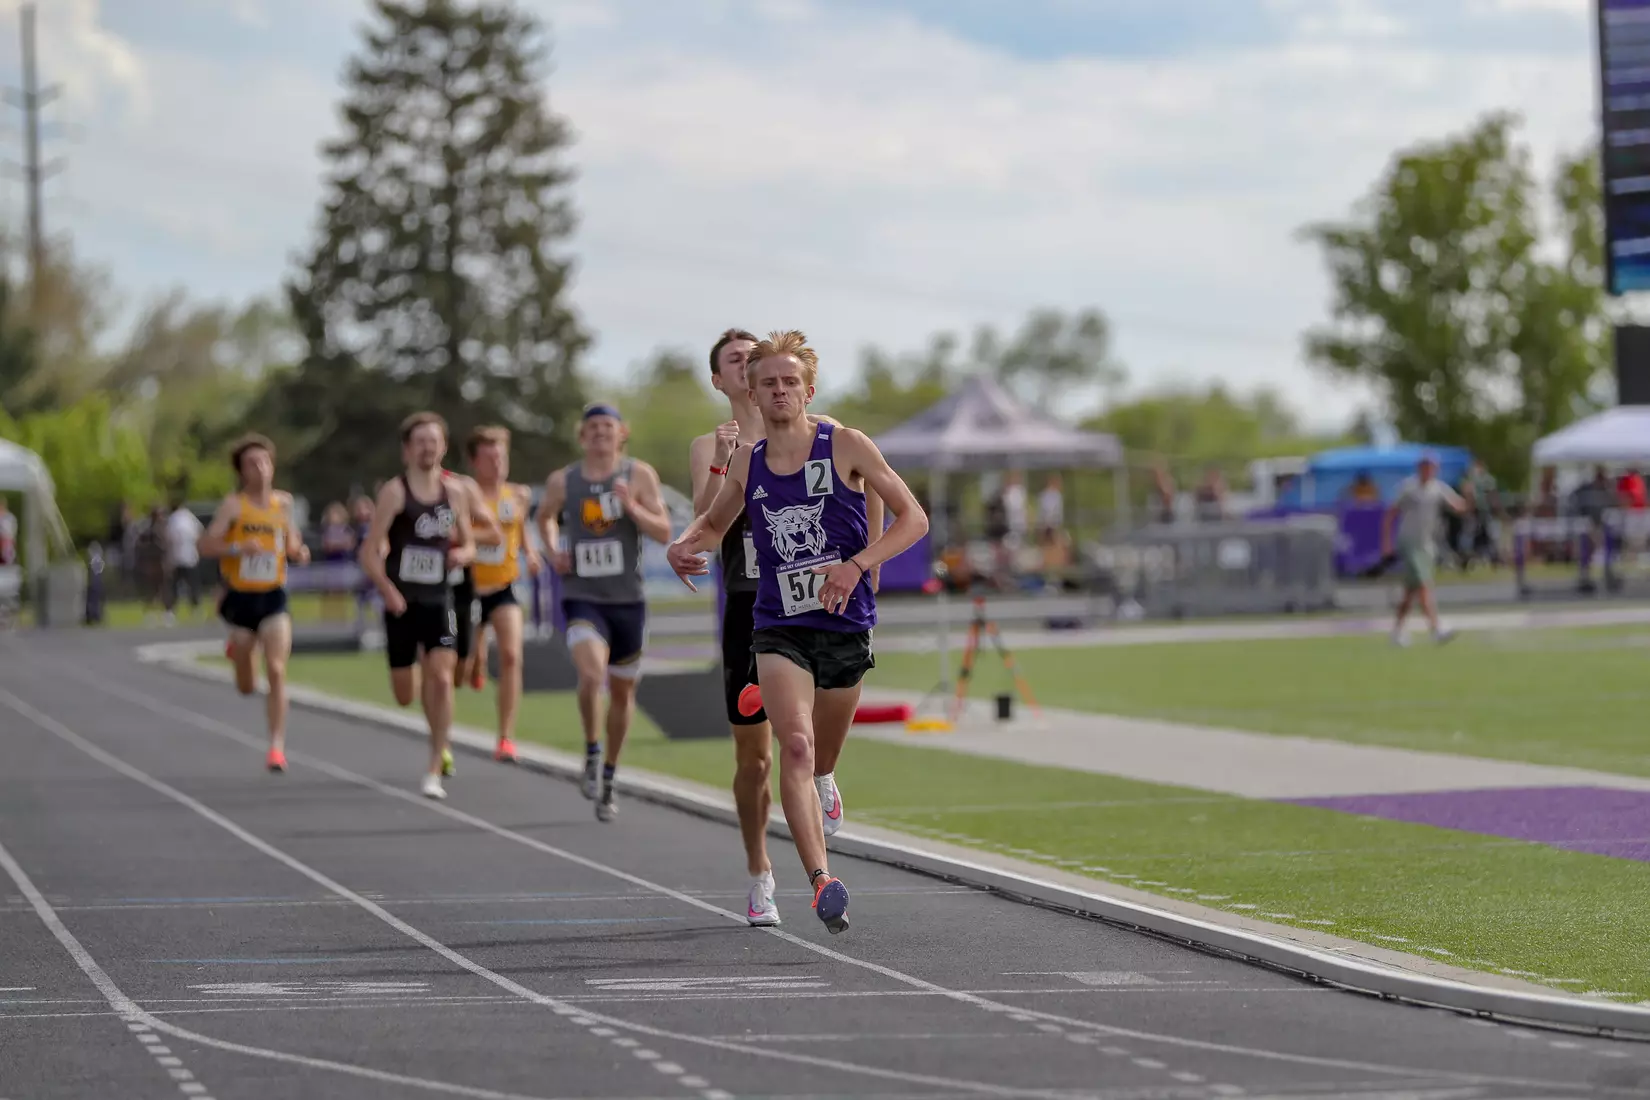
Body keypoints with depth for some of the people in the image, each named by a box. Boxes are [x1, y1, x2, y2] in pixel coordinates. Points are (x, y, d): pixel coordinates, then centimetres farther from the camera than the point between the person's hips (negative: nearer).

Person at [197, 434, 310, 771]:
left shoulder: (283, 503, 5)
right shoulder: (234, 505, -7)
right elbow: (203, 545, -14)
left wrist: (299, 552, -2)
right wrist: (237, 548, -28)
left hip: (274, 598, 1)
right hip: (240, 598, -1)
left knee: (276, 671, -16)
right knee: (246, 687, 12)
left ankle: (277, 746, -11)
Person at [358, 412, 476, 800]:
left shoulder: (452, 493, 6)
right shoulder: (395, 492, -7)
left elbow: (469, 545, 18)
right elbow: (370, 552, -10)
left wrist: (462, 554, -5)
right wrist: (386, 589, -24)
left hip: (439, 600, 2)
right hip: (402, 603, -2)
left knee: (441, 679, -15)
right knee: (405, 695, 3)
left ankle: (435, 770, -9)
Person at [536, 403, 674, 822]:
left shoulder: (639, 475, -3)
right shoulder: (562, 482, 0)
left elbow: (664, 532, -6)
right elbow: (545, 516, 22)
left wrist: (631, 506, -21)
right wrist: (552, 551, 4)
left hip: (627, 599, 1)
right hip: (582, 598, -1)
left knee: (622, 691, 11)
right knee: (592, 674, -26)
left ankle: (608, 777, 30)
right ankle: (591, 751, -2)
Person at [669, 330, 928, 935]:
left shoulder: (845, 446, -2)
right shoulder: (746, 463, 7)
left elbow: (913, 518, -2)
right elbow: (714, 522, 26)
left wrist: (855, 565, -16)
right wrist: (684, 544, 2)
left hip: (846, 625, 0)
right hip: (779, 628, 0)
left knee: (822, 759, 12)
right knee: (795, 746, -22)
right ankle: (822, 879, -32)